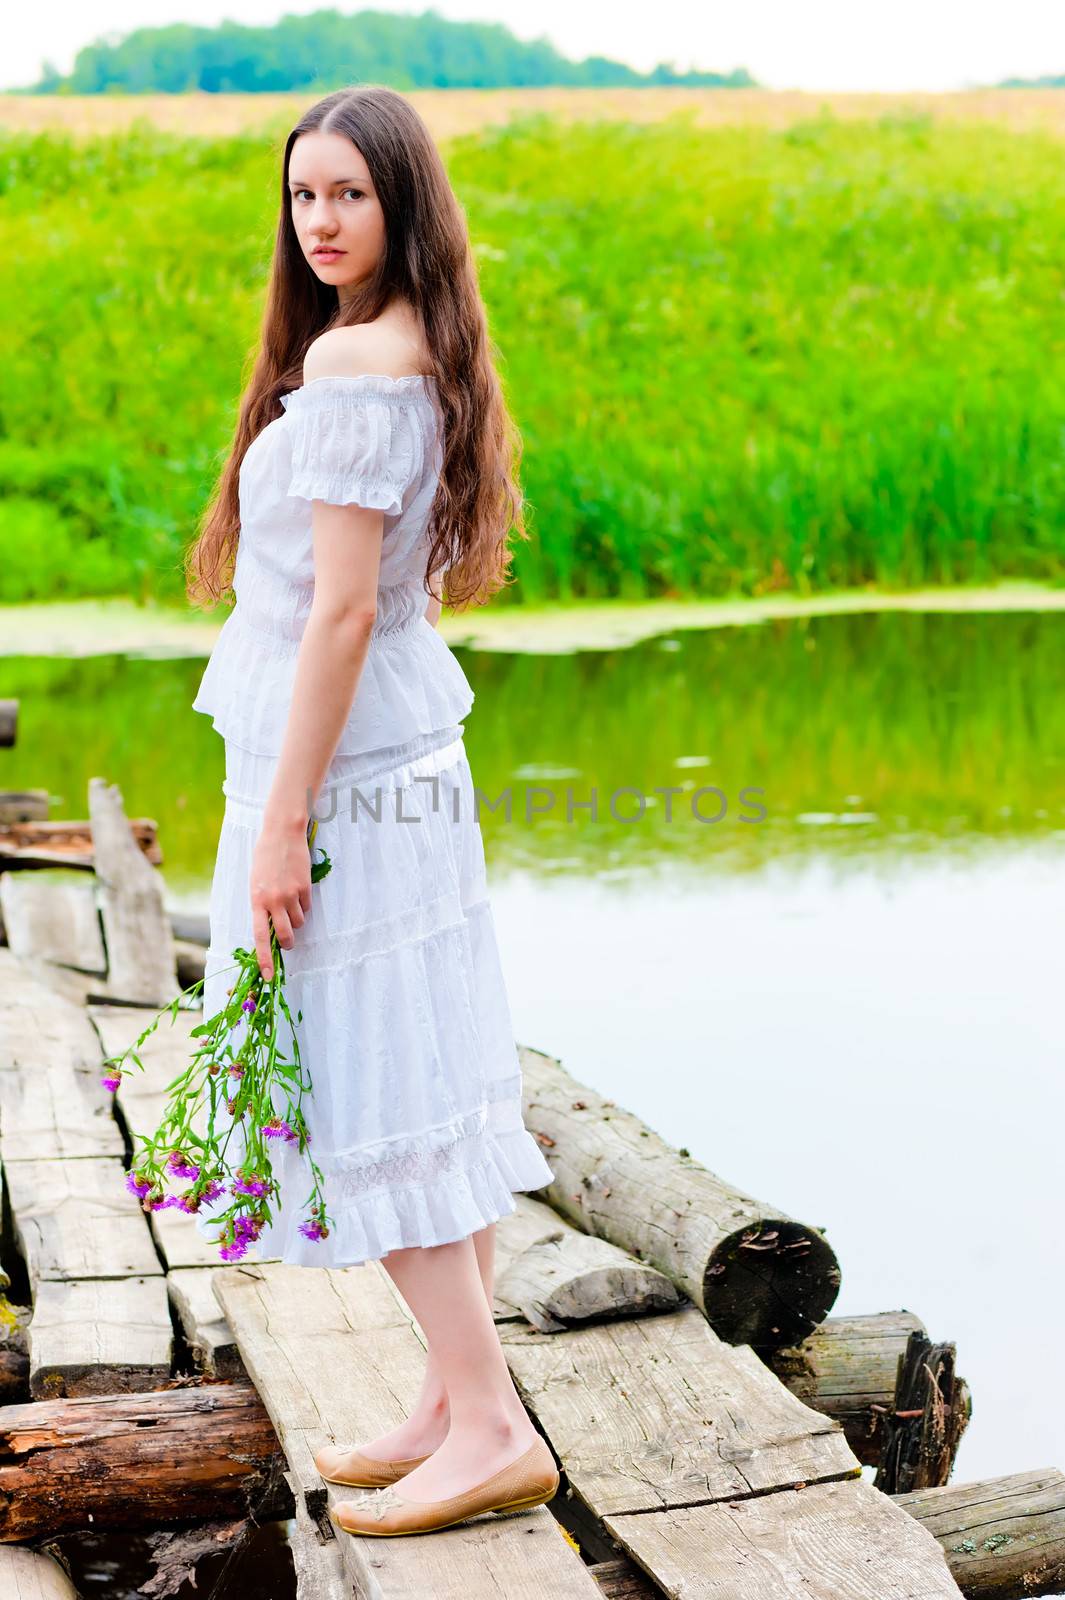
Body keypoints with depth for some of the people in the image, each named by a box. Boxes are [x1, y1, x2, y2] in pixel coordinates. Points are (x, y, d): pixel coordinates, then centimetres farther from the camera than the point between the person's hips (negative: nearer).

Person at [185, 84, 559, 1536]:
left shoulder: (351, 359, -18)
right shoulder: (428, 354, 12)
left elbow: (340, 608, -21)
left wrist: (281, 819, -19)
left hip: (340, 766, -10)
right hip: (414, 760, 10)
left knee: (367, 1094, -4)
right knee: (426, 1083, 12)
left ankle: (490, 1428, 1)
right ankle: (456, 1403, 21)